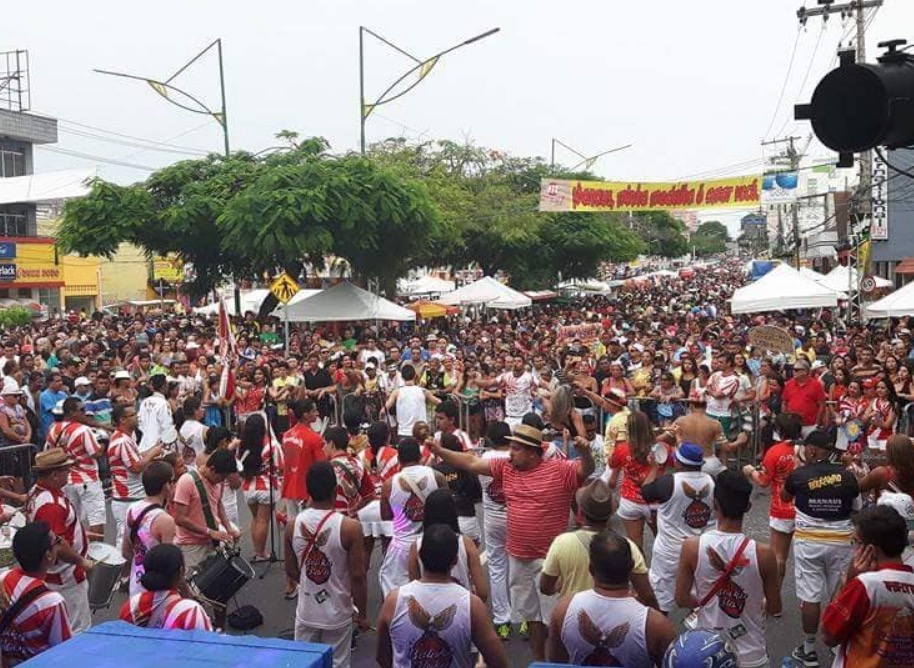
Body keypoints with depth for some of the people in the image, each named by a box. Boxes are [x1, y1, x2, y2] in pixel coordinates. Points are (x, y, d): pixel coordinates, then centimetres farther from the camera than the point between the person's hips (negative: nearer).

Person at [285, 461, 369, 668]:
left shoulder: (292, 525, -8)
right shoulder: (350, 527, -20)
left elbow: (291, 571, 4)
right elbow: (357, 577, -15)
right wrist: (362, 614, -1)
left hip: (306, 612, 3)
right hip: (337, 614, -3)